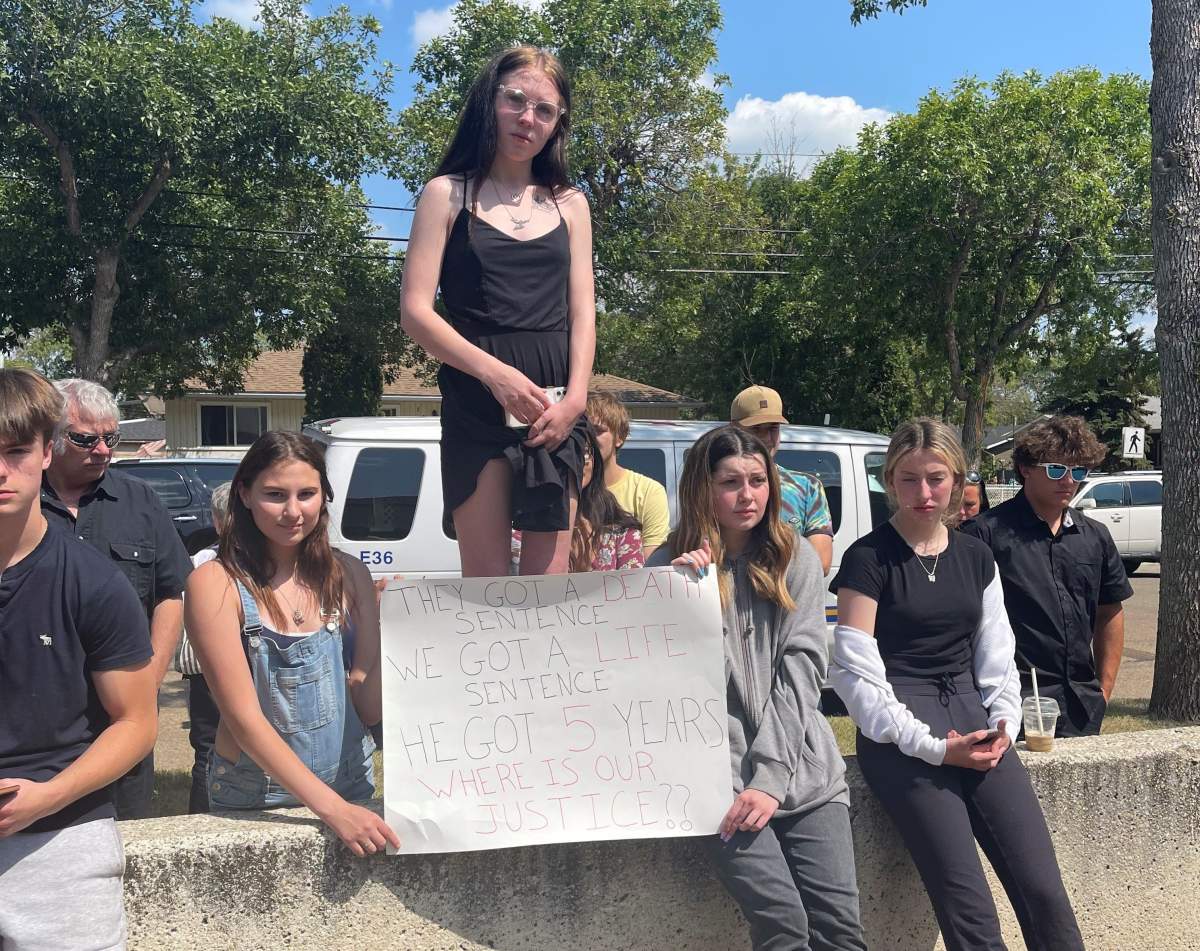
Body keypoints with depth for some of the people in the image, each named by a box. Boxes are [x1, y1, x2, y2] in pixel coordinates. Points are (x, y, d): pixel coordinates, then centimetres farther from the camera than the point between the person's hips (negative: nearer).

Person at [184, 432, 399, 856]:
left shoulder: (348, 574, -4)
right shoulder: (216, 583, -13)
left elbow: (370, 710, -4)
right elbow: (243, 717, -18)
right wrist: (331, 808, -25)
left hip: (352, 786, 3)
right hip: (251, 806, -3)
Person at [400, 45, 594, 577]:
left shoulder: (569, 205, 17)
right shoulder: (448, 194, 7)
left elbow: (582, 311, 11)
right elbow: (415, 311, -2)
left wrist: (576, 395, -7)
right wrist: (495, 373, -16)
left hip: (555, 406, 3)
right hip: (476, 403, -3)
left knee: (550, 582, 1)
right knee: (485, 582, -3)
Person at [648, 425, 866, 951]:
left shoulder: (796, 560, 7)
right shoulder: (670, 566, 3)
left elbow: (801, 670, -2)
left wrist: (772, 776, -12)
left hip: (801, 768, 2)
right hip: (717, 772, -2)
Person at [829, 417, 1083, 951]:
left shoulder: (975, 558, 14)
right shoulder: (868, 559, -4)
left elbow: (996, 656, 17)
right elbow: (854, 673, -8)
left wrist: (1004, 721, -2)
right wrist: (932, 746, -13)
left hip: (974, 723, 5)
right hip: (902, 740, -5)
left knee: (1045, 893, -5)